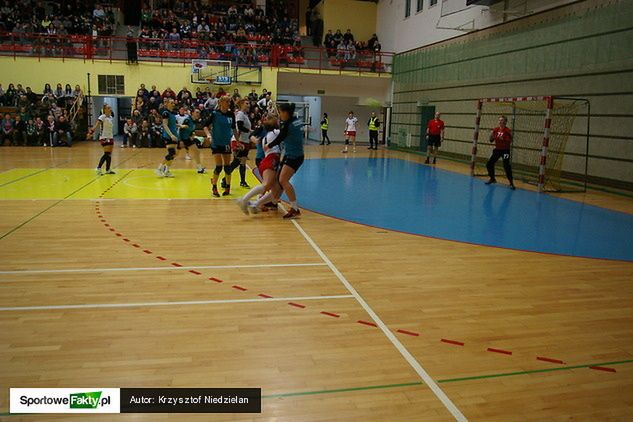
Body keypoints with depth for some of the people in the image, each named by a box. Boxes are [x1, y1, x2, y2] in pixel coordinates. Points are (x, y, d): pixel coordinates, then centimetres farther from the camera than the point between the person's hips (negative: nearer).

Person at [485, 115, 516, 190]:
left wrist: (502, 139, -31)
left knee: (507, 166, -14)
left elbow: (509, 142, -17)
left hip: (505, 151, -6)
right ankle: (492, 179, 29)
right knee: (489, 164, 8)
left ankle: (511, 183, -4)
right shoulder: (496, 129, 3)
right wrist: (491, 135, -11)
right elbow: (491, 140, 8)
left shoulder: (508, 131, -13)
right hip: (497, 149, 6)